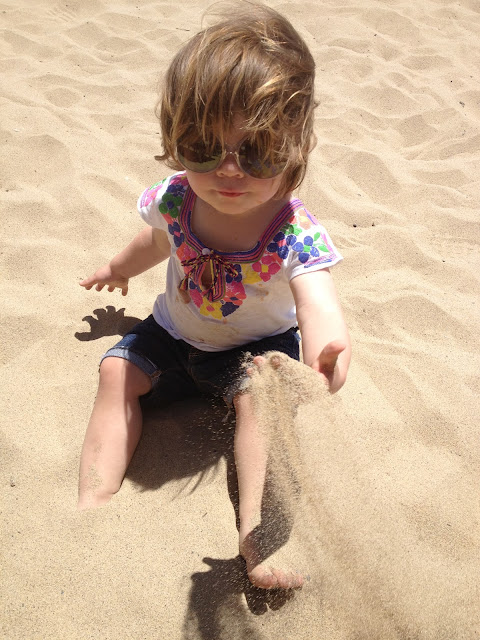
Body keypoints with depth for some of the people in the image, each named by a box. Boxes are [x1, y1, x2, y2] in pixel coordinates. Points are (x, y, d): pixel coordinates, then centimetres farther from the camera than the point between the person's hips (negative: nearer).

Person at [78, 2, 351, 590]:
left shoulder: (296, 237, -32)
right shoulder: (173, 200, -20)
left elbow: (323, 317, -48)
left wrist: (323, 369, -72)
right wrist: (118, 269, 26)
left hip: (258, 344, -3)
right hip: (176, 332, 3)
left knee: (257, 395, -28)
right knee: (118, 370, -14)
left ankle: (254, 524, -26)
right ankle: (93, 500, -12)